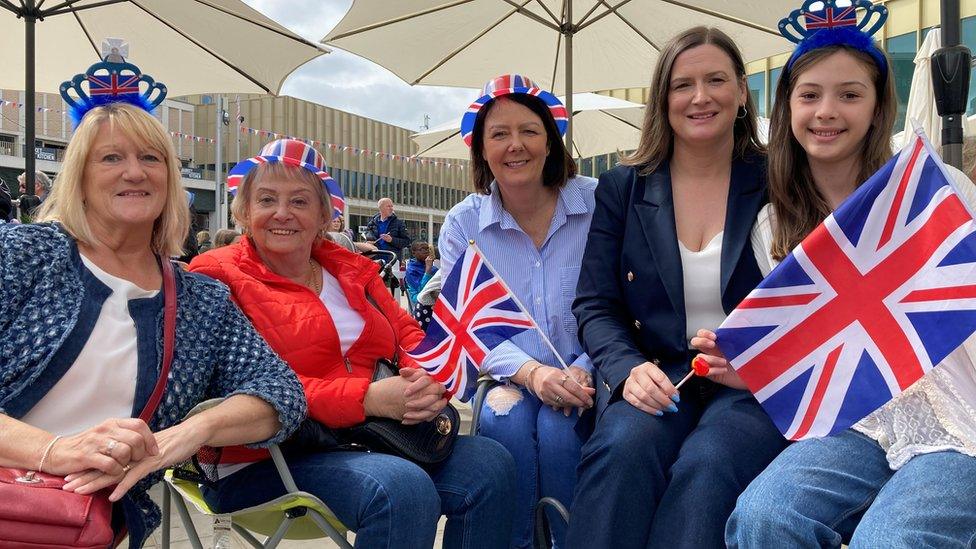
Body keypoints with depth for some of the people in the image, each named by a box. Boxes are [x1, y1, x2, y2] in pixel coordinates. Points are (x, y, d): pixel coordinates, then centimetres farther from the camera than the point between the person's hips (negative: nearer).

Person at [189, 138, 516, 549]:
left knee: (488, 464, -12)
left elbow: (410, 336, 15)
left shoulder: (351, 269, 16)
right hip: (264, 461, -6)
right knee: (403, 488, -31)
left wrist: (429, 382, -11)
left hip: (368, 440, 7)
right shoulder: (218, 276, -4)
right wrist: (367, 398, -23)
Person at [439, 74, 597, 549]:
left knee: (557, 426, -30)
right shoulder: (462, 224, -1)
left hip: (584, 379, -1)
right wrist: (531, 372, -23)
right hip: (510, 379, 1)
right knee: (505, 418, -30)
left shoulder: (597, 205, -6)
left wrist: (584, 370, -22)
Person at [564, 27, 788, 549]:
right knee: (623, 445, -31)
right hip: (655, 379, 1)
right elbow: (595, 306, 5)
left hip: (752, 386, -1)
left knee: (708, 463, -32)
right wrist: (628, 368, -16)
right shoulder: (621, 188, 8)